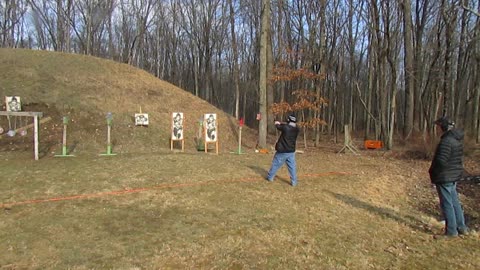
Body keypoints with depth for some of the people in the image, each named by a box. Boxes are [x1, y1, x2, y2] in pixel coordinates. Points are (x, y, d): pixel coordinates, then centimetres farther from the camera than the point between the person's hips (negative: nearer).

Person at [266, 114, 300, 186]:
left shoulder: (285, 127, -19)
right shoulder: (297, 129, -4)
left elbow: (278, 126, 0)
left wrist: (277, 123, 23)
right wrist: (281, 123, 23)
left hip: (282, 151, -3)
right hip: (291, 151, 3)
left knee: (275, 164, 12)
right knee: (292, 166, 6)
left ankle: (270, 177, 25)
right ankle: (294, 182, 3)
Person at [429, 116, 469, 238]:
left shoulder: (446, 141, -24)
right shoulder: (458, 139, 7)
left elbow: (441, 161, -27)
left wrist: (432, 171, -8)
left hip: (444, 177, -9)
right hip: (454, 175, 9)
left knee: (447, 204, 1)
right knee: (454, 202, 19)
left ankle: (451, 231, 10)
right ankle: (461, 227, 29)